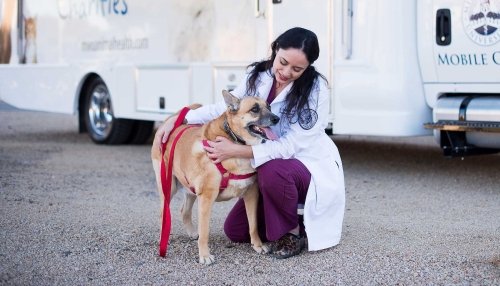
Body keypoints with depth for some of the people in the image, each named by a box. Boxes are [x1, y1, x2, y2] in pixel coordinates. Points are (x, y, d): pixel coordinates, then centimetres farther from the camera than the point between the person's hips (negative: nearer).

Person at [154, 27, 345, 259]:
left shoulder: (316, 89, -23)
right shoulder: (259, 75, -6)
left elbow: (290, 145, -27)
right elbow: (226, 107, 6)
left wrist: (236, 150, -35)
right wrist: (178, 119, -5)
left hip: (311, 168, -6)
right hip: (272, 167, 6)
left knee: (272, 171, -38)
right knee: (234, 230, 2)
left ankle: (291, 232, -12)